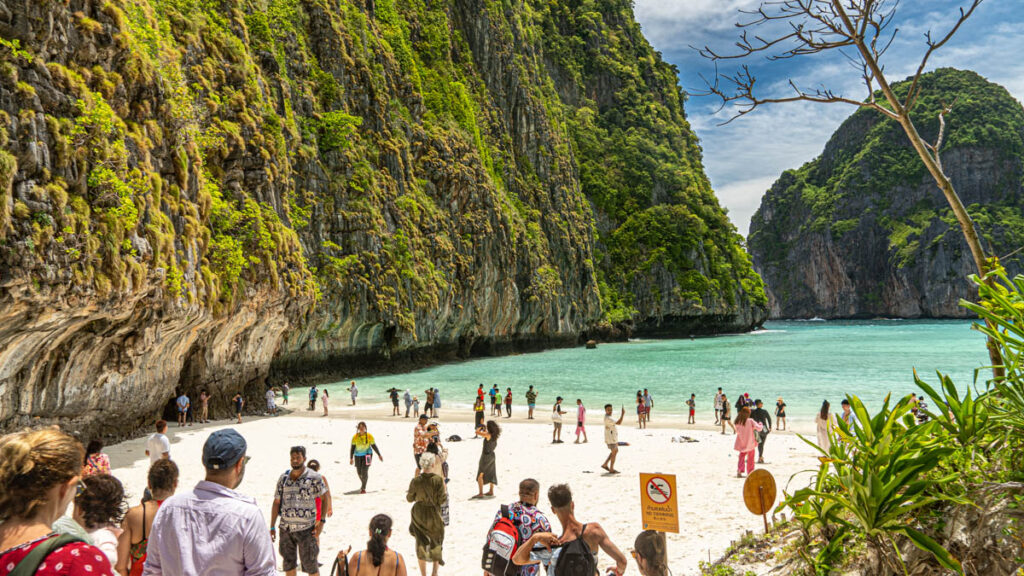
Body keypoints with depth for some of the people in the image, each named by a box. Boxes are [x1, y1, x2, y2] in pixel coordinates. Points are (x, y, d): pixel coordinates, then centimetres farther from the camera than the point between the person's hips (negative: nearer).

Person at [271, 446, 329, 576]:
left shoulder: (314, 477, -4)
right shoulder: (284, 478, 6)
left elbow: (326, 497, 0)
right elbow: (276, 503, 9)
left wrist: (322, 520, -9)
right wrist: (272, 527, 6)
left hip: (306, 529, -4)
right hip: (285, 528, 4)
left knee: (311, 564, 0)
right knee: (288, 564, 14)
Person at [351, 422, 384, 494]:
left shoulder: (369, 436, -9)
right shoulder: (355, 437, -8)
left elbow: (374, 446, 1)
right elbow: (352, 448, -2)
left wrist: (379, 455, 7)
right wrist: (351, 458, -2)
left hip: (367, 455, -2)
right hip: (358, 456, 2)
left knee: (364, 471, -14)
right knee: (359, 472, 13)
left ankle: (363, 488, -1)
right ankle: (363, 484, 42)